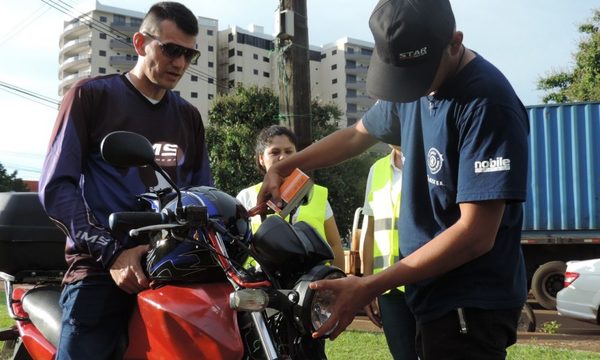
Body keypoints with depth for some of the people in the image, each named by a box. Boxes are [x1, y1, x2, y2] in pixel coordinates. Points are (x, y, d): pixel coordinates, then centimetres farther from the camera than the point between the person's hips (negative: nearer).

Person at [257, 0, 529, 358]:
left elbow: (475, 234, -25)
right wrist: (282, 167, 11)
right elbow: (358, 134, 23)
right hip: (429, 292, 8)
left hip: (470, 303, -8)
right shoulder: (413, 85, 5)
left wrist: (369, 287, -25)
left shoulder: (488, 101, -22)